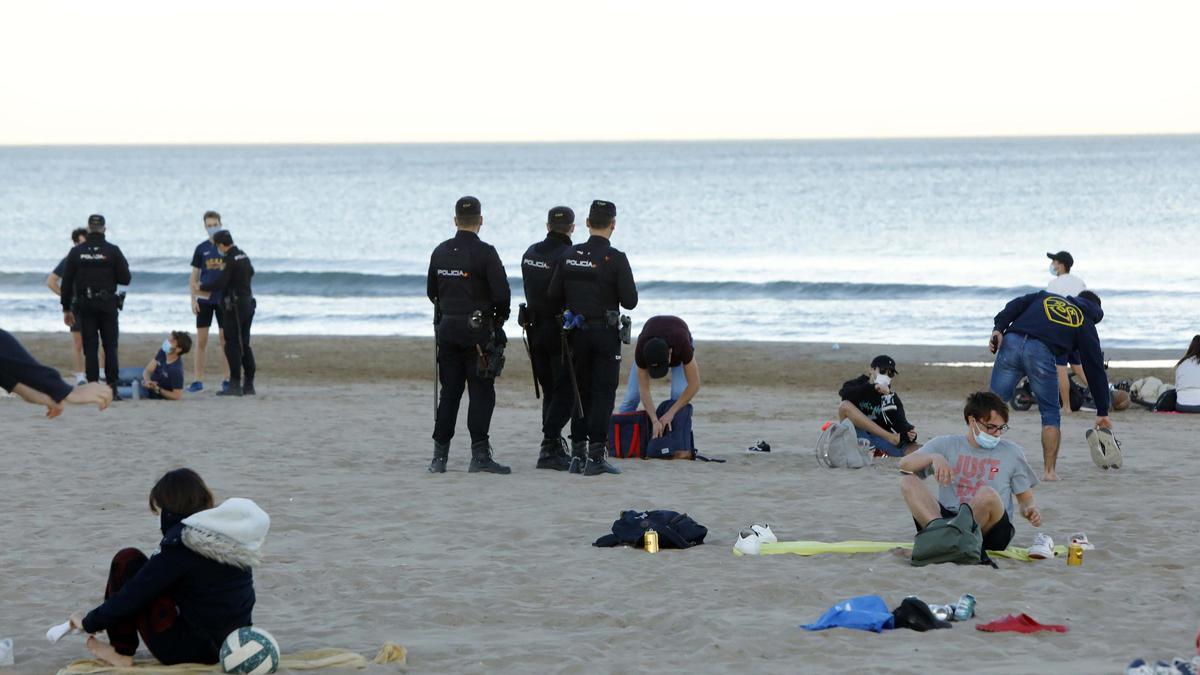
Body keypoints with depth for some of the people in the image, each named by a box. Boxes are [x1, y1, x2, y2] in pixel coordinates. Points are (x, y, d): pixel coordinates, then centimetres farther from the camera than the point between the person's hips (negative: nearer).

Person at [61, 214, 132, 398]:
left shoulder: (76, 252, 0)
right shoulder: (113, 251, -4)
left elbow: (66, 283, 2)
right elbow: (125, 279, -5)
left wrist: (66, 309, 10)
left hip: (85, 307, 1)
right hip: (108, 305, -1)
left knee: (90, 348, 2)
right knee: (110, 348, 4)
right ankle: (112, 388, -2)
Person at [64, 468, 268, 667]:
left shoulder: (180, 546, -19)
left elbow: (132, 596, -13)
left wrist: (89, 623, 4)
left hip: (190, 651, -8)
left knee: (127, 561, 0)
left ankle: (121, 652, 6)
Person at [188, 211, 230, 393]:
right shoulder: (201, 248, 5)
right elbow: (194, 277, 7)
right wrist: (193, 299, -2)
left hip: (224, 301, -1)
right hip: (205, 301, 1)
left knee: (225, 340, 2)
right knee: (201, 340, 0)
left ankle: (227, 380, 8)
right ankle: (198, 381, 4)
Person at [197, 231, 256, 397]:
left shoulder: (231, 260, -16)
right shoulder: (244, 257, 12)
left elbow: (220, 284, -21)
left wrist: (202, 288, -3)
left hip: (235, 307, -9)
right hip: (248, 304, 9)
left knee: (232, 346, -6)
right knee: (244, 345, 12)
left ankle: (235, 384, -8)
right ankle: (249, 384, 13)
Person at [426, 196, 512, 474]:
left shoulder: (440, 251, 7)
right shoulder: (485, 253, -11)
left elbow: (432, 291, 15)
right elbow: (502, 294, -13)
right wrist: (499, 317, 5)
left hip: (447, 326, 5)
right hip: (478, 329, -5)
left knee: (449, 392, 10)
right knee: (481, 392, -3)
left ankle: (439, 456, 9)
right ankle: (480, 455, -9)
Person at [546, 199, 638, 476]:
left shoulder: (569, 256, 0)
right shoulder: (615, 259, -13)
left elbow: (554, 296, 2)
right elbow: (630, 301, -14)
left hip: (577, 332, 4)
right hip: (606, 333, -4)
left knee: (581, 392, 15)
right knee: (603, 393, -1)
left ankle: (577, 452, 16)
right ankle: (596, 455, -6)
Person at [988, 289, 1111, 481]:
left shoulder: (1045, 297, 34)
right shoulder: (1085, 325, 25)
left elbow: (1015, 306, 15)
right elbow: (1096, 369, 25)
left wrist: (998, 328, 2)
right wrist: (1102, 412, 28)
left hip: (1011, 342, 2)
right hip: (1041, 351, -2)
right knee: (1051, 414, 13)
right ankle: (1049, 471, 9)